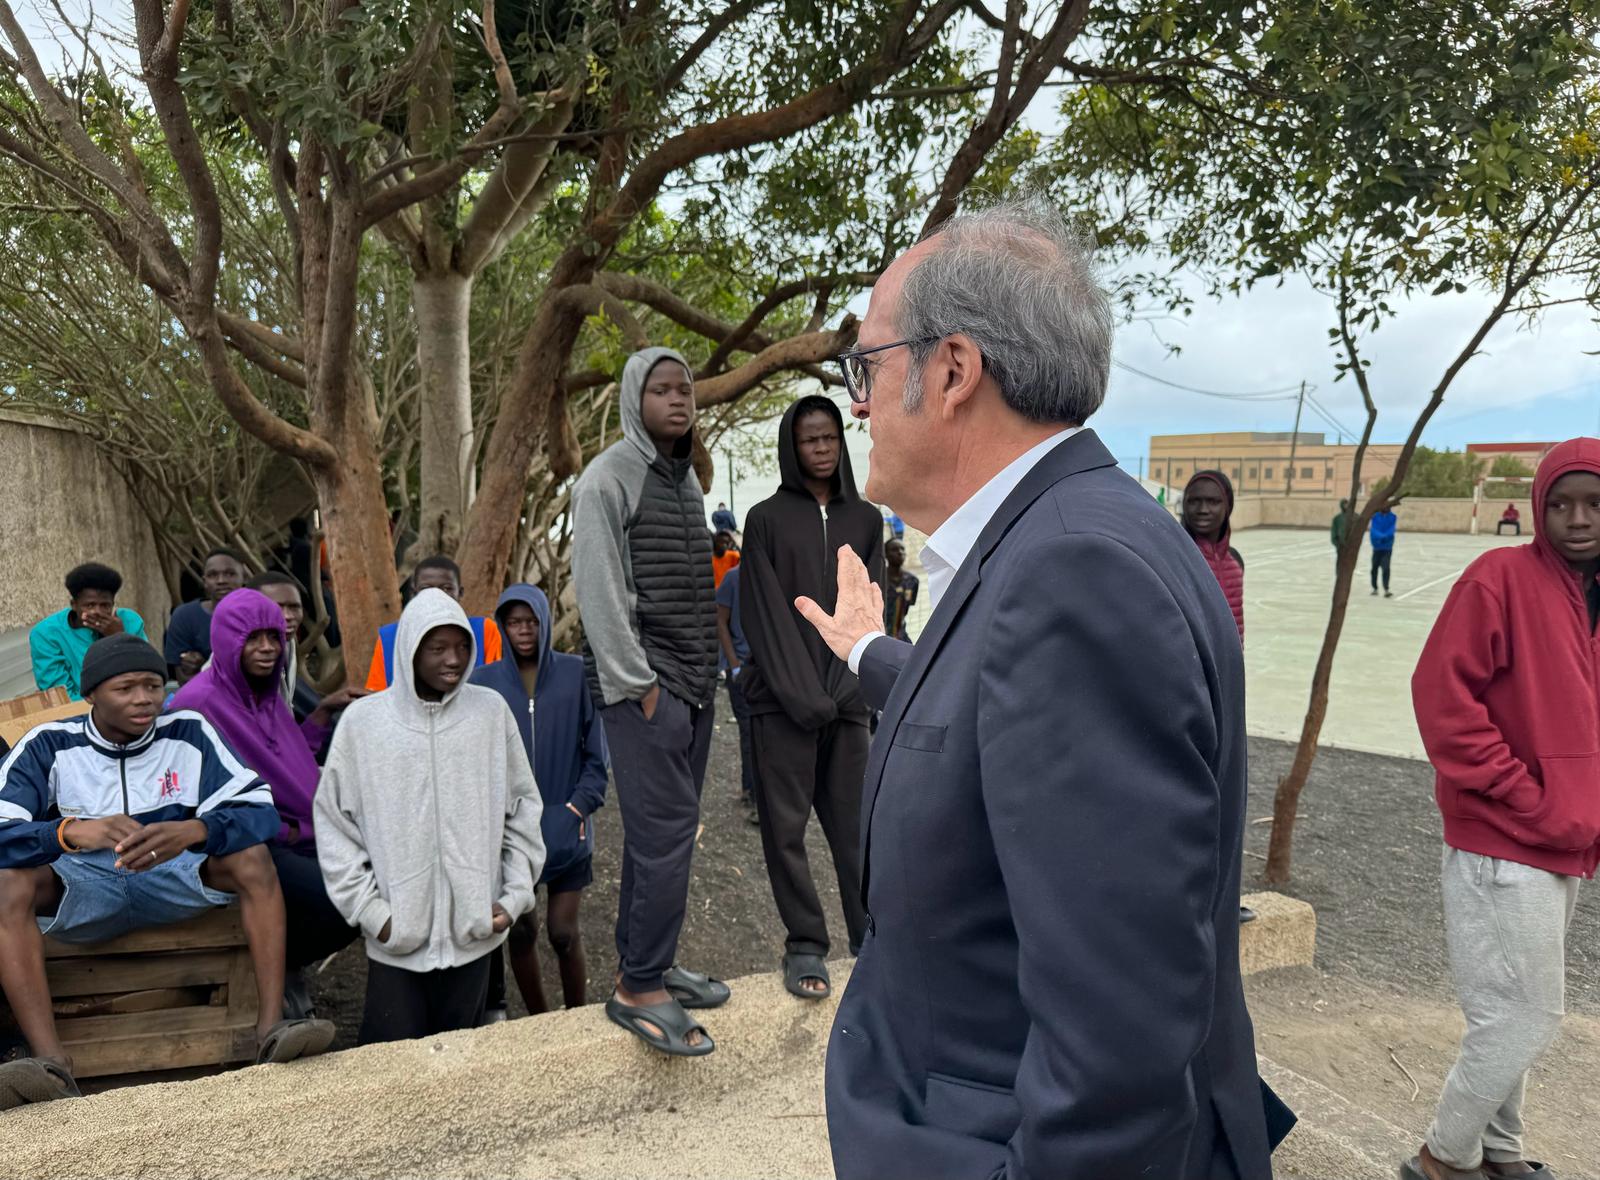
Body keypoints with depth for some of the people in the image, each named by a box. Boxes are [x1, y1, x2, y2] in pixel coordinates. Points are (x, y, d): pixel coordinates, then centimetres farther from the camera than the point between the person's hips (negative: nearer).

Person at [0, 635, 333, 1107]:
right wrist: (71, 831, -42)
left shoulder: (188, 733, -9)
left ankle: (272, 1027, -32)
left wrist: (191, 831, -39)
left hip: (174, 876, 0)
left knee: (251, 855, -27)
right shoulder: (49, 745, -9)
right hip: (80, 883, 0)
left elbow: (259, 809, -18)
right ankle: (52, 1065, -39)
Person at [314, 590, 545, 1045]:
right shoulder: (362, 720, -4)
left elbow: (523, 805, 6)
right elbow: (334, 821, -1)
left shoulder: (491, 710, 0)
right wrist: (370, 910, -6)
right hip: (395, 938, -1)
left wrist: (516, 893, 1)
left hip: (475, 931, 2)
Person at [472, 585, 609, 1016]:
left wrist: (578, 807, -9)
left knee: (563, 931, 0)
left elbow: (598, 753, -1)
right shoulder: (484, 682, 0)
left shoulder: (576, 674, -4)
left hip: (566, 827, -1)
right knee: (521, 929, 6)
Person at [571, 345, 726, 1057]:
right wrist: (637, 684, -14)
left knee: (665, 831, 12)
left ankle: (646, 965, 23)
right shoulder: (607, 479, -6)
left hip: (694, 684, 8)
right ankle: (639, 989, 3)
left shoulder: (687, 477, 18)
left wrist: (706, 670, 13)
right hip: (644, 685, -8)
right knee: (664, 832, -8)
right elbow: (599, 591, -12)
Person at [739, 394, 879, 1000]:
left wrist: (844, 687, -6)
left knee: (854, 824, 5)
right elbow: (764, 614, -3)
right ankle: (804, 944, 13)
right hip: (783, 699, -2)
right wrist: (802, 692, -11)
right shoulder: (766, 519, 3)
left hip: (847, 696, 2)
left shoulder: (865, 519, 11)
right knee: (786, 825, 2)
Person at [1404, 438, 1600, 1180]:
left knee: (1516, 1017, 17)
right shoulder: (1503, 576, -13)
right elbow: (1442, 692, -20)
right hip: (1503, 846, -7)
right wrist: (1527, 801, -16)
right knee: (1525, 1018, -1)